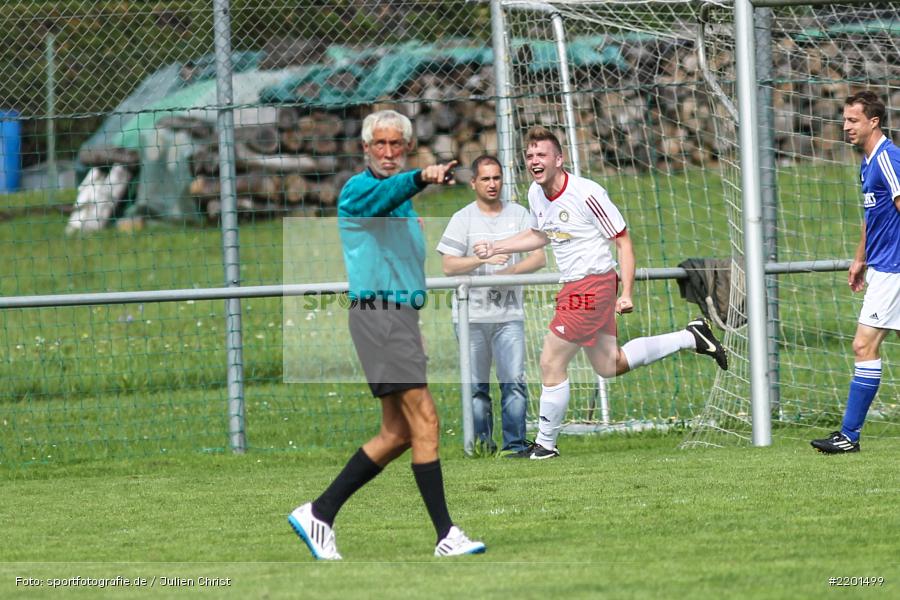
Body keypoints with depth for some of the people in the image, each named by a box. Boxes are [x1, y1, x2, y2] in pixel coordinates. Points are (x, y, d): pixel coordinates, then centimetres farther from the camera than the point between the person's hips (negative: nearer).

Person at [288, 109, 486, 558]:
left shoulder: (404, 202, 21)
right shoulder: (358, 190, -8)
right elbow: (383, 195, -33)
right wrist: (422, 178, -52)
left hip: (402, 315, 10)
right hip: (377, 313, -10)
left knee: (398, 433, 8)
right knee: (423, 421, -15)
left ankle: (318, 513, 14)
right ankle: (446, 536, -17)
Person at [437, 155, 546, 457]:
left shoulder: (518, 215, 10)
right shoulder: (462, 219, 4)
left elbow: (538, 257, 4)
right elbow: (448, 265, -5)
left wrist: (508, 271, -12)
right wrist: (485, 259, -19)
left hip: (509, 315, 1)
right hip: (471, 316, -1)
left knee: (514, 382, -9)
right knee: (476, 386, 1)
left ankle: (515, 444, -8)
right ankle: (482, 441, 10)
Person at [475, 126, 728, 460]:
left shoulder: (586, 194, -20)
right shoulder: (536, 193, 4)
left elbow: (623, 241, -14)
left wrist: (626, 294, -20)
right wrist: (494, 247, 14)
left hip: (592, 284, -9)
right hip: (573, 286, 9)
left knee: (551, 363, -7)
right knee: (608, 366, 18)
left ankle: (545, 445, 6)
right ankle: (690, 337, 28)